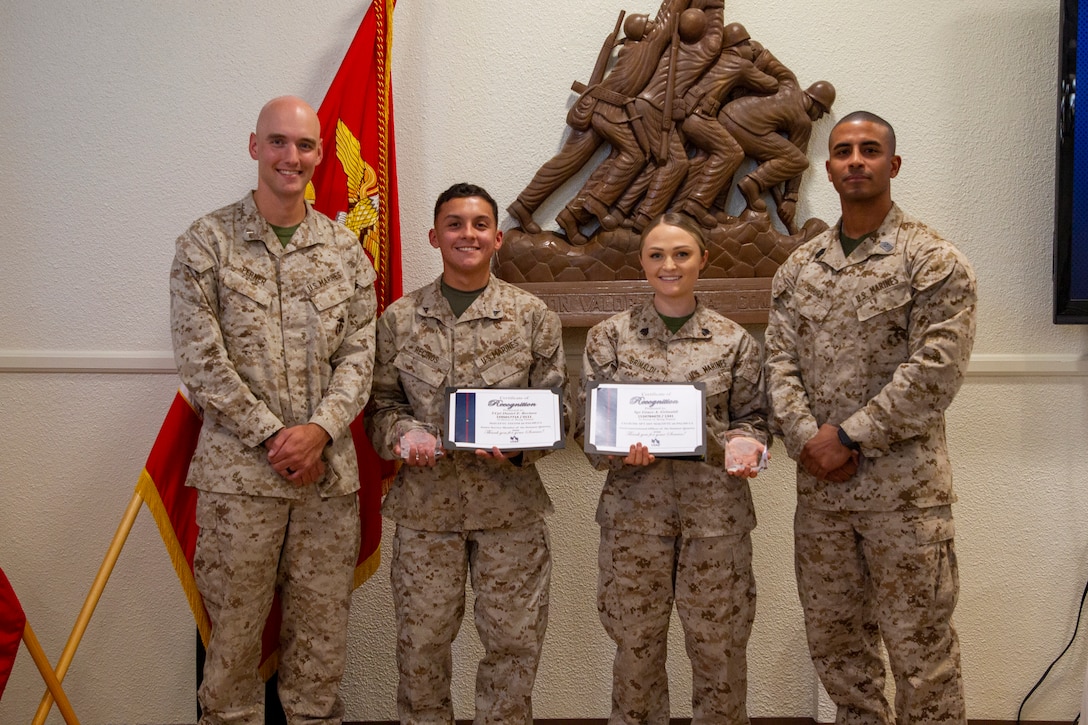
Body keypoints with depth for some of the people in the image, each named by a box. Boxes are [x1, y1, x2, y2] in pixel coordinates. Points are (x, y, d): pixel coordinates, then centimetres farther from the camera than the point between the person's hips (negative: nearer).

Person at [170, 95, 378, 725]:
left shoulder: (346, 249, 9)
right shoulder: (207, 243, 0)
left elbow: (360, 353, 5)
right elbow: (201, 359, -6)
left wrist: (320, 428, -11)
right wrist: (272, 437, -11)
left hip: (329, 470, 3)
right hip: (239, 469, -3)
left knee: (322, 630, 10)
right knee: (235, 629, 5)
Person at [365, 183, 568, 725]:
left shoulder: (533, 315, 4)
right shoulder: (399, 318, 6)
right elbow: (380, 402, 9)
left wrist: (519, 446, -14)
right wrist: (403, 432, -12)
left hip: (510, 502, 0)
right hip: (425, 502, 1)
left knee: (514, 643, 7)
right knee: (422, 644, 8)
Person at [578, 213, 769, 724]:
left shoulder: (733, 340, 6)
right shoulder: (610, 336, 4)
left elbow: (750, 415, 11)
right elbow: (588, 421, 3)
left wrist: (746, 446, -11)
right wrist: (620, 449, -16)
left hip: (715, 506, 0)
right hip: (635, 506, 0)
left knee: (718, 642, 7)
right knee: (636, 642, 8)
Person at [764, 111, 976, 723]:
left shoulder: (933, 260, -5)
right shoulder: (798, 269, 10)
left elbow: (936, 369, -14)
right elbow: (780, 362, 5)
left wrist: (849, 437, -16)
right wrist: (807, 440, -11)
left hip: (904, 485, -5)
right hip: (819, 486, 5)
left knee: (920, 649, 3)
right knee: (835, 640, 16)